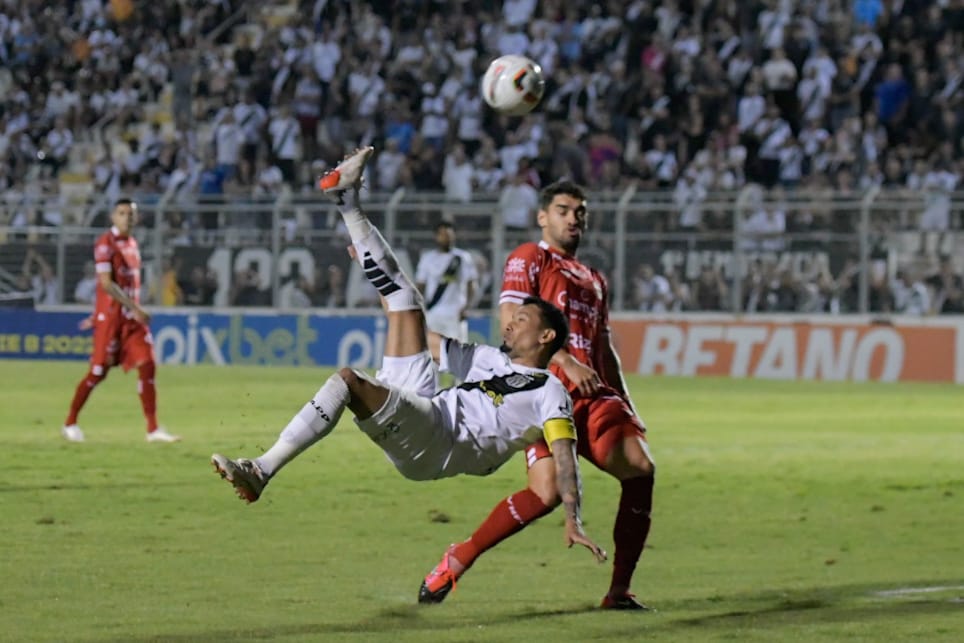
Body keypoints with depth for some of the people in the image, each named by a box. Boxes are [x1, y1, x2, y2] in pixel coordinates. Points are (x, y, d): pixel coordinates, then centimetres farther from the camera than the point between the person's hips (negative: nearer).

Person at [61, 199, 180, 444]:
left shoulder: (132, 244, 14)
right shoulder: (105, 243, -11)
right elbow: (106, 284, -19)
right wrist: (135, 307, -22)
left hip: (133, 315, 7)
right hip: (110, 316, -7)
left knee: (147, 366, -4)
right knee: (98, 371, -3)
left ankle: (153, 429, -4)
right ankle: (70, 424, 12)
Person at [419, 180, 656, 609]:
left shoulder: (594, 281, 28)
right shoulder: (529, 259, 5)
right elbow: (512, 321, -9)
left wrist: (627, 408, 20)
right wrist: (565, 361, -19)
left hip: (593, 395, 7)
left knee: (641, 468, -12)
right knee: (547, 491, -23)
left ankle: (619, 591, -4)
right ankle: (455, 562, -7)